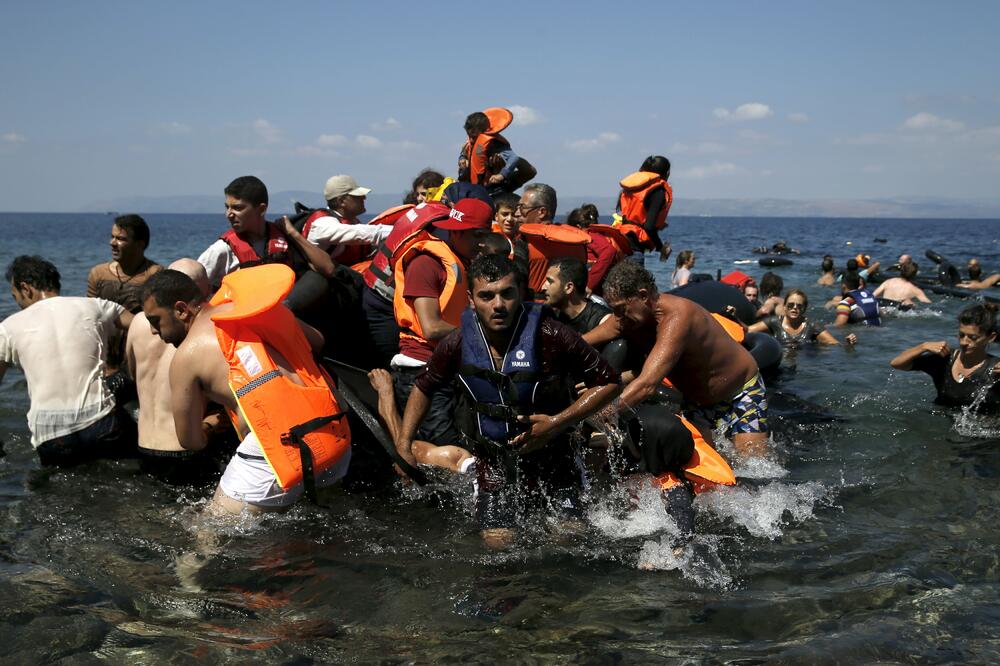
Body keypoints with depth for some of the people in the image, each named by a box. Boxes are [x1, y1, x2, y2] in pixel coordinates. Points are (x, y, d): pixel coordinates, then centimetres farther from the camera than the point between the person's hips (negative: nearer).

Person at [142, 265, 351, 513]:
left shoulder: (187, 354, 0)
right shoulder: (255, 308, 16)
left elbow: (191, 441, 7)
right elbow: (316, 340, 30)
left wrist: (208, 425, 30)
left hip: (281, 449, -7)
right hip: (337, 437, 7)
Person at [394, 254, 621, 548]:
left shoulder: (549, 335, -22)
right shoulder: (458, 343, -11)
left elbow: (608, 383, -14)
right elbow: (424, 387, 9)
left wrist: (558, 423, -21)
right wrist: (404, 444, 1)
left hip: (551, 460, -2)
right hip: (493, 466, 2)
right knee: (498, 544, -2)